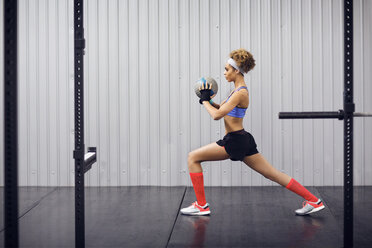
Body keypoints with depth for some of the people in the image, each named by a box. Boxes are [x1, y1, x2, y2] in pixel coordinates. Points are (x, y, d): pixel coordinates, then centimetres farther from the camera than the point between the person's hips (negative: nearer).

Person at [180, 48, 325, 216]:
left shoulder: (241, 93, -16)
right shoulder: (239, 90, 14)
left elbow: (217, 115, -21)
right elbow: (221, 108, 25)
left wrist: (205, 101, -6)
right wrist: (208, 101, 8)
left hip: (235, 141, -10)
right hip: (241, 139, 10)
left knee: (193, 158, -4)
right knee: (272, 174, 11)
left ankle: (201, 206, 0)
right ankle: (313, 201, 12)